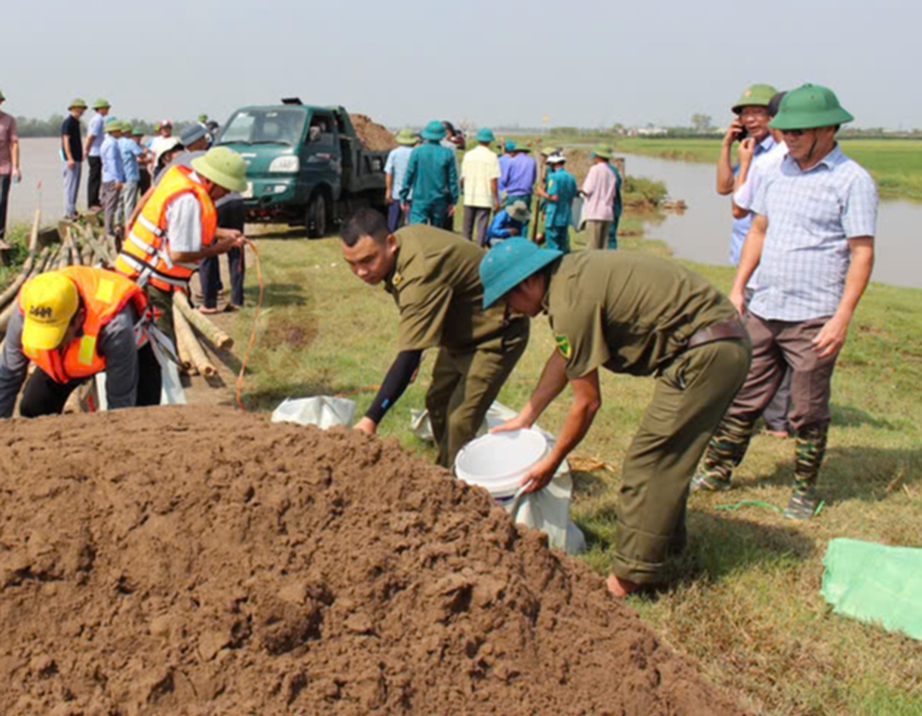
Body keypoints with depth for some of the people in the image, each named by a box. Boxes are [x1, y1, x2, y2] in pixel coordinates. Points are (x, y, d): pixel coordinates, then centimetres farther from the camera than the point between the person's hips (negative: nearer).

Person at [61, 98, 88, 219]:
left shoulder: (76, 121, 17)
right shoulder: (68, 122, -12)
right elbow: (66, 140, -17)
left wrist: (81, 155, 22)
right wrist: (70, 158, -22)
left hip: (76, 158, 10)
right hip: (71, 159, -10)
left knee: (75, 185, 13)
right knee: (70, 185, -8)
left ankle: (72, 210, 19)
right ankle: (68, 212, -7)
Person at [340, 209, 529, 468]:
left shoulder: (420, 275, -38)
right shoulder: (403, 238, -10)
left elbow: (408, 358, -41)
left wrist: (370, 420, -42)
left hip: (496, 333, -10)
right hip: (462, 329, 10)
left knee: (459, 422, -15)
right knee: (437, 402, 16)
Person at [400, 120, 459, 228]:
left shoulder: (417, 152, -5)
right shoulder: (448, 154, -1)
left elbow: (409, 176, -2)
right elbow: (453, 179, 2)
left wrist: (403, 197, 6)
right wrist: (453, 202, 10)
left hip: (420, 200, -2)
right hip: (440, 201, 2)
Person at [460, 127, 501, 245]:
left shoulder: (468, 155, 5)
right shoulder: (492, 157, -6)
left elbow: (462, 178, 9)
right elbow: (493, 181, -10)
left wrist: (462, 190, 27)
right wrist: (496, 199, -4)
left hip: (469, 197, 3)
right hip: (485, 198, -3)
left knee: (467, 227, 11)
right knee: (482, 227, 0)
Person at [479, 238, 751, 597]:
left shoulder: (571, 302, -18)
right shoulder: (571, 272, 11)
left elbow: (588, 402, -10)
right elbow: (563, 358, 23)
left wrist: (551, 463, 2)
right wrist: (525, 418, 28)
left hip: (706, 354, -10)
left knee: (647, 463, -4)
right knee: (667, 456, 21)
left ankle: (631, 576, 5)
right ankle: (665, 543, 36)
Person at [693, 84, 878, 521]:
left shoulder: (853, 180, -8)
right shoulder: (778, 171, 10)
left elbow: (862, 253, -10)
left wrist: (842, 317, -16)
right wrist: (737, 288, 12)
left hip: (813, 320, -5)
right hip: (762, 311, 5)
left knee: (808, 412, 6)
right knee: (742, 398, 12)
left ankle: (805, 489, 22)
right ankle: (716, 471, 26)